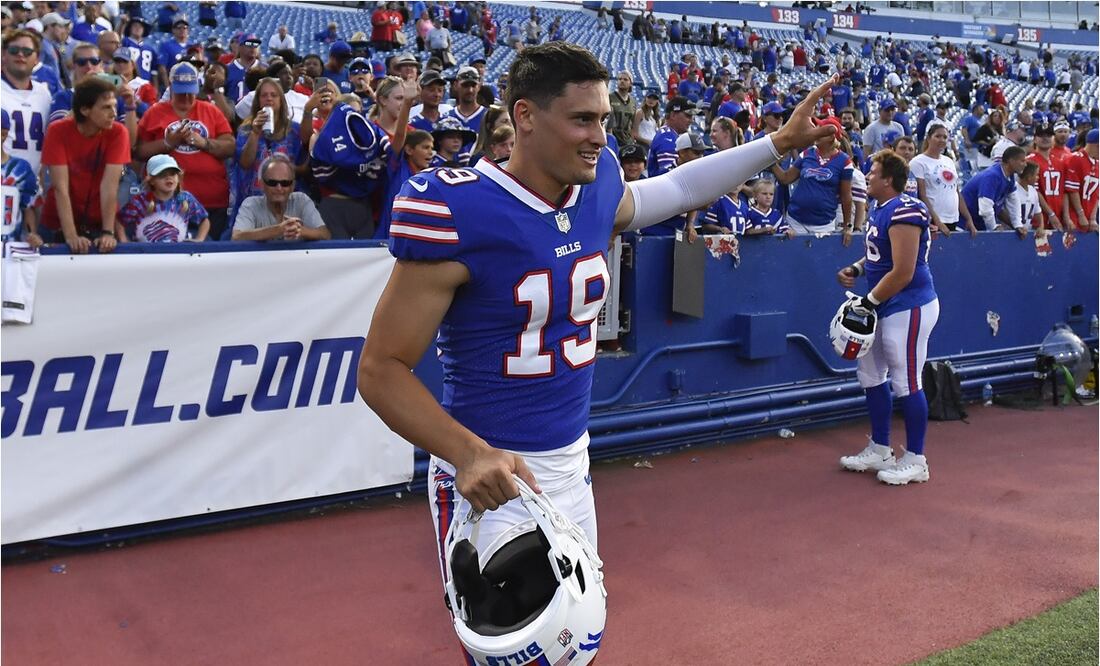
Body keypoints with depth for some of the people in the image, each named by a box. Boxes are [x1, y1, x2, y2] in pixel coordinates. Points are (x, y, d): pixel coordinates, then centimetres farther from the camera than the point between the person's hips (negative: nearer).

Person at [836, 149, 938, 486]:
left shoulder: (903, 212, -20)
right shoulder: (881, 209, 10)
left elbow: (902, 273, -23)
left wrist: (868, 301, -16)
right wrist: (855, 269, 7)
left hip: (909, 308, -11)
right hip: (885, 308, 11)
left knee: (906, 383, -2)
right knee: (870, 374, 16)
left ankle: (915, 461, 11)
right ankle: (880, 451, 29)